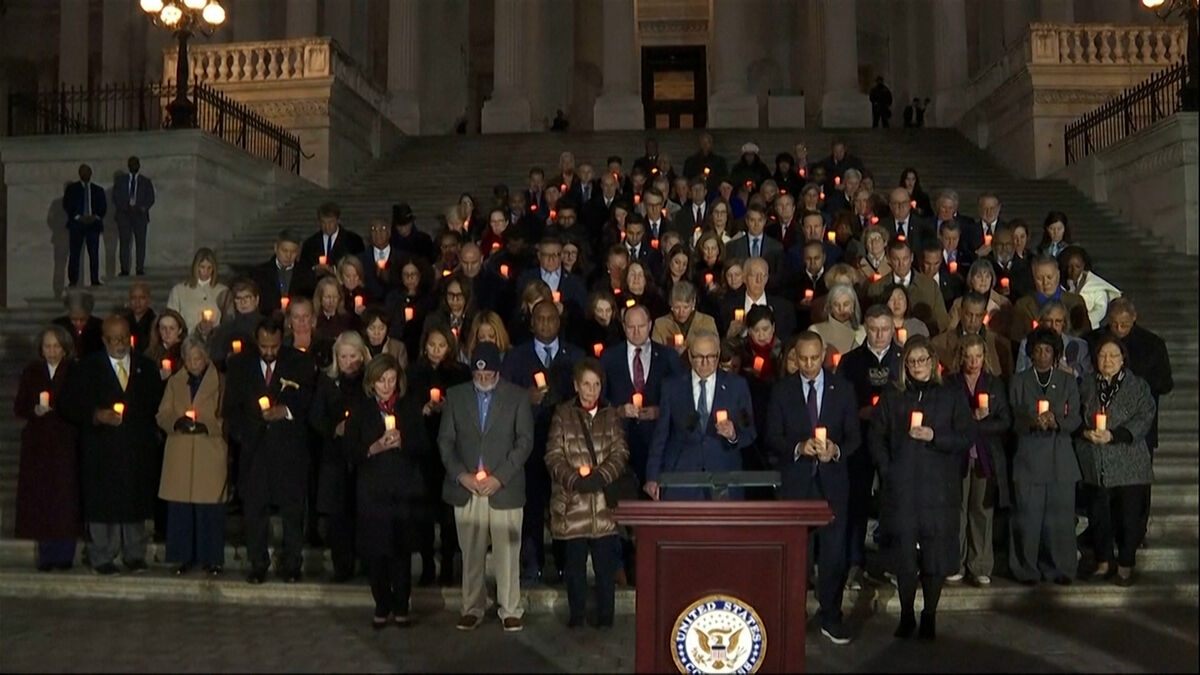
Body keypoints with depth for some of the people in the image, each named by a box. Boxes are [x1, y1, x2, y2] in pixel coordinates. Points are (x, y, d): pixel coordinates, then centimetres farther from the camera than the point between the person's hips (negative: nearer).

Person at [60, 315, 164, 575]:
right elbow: (69, 405, 0)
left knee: (136, 502, 4)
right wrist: (96, 415, -14)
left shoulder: (147, 368, 12)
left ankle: (135, 555, 15)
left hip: (138, 448, 2)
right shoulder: (88, 368, 6)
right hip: (102, 449, -2)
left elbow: (157, 404, 14)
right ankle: (102, 558, 8)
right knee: (103, 503, -2)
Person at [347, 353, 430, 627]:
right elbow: (351, 450, 1)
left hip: (405, 488, 0)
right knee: (375, 550, 0)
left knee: (402, 549, 3)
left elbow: (424, 447, 3)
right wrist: (375, 448, -16)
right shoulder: (360, 407, 3)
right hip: (373, 489, 0)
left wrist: (402, 443, -15)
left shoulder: (410, 405, 4)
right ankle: (382, 607, 16)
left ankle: (401, 607, 15)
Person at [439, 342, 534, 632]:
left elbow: (525, 441, -3)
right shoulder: (455, 395, 8)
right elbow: (445, 440, 7)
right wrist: (461, 475, -7)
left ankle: (510, 611, 12)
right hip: (465, 488, 2)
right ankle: (472, 609, 18)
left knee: (507, 552, 0)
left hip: (504, 488, -2)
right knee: (471, 553, 6)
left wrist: (499, 477, -11)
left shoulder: (518, 397, 2)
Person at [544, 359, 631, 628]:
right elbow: (553, 455, 0)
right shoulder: (563, 414, 6)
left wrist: (599, 476, -14)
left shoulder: (611, 415, 11)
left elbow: (620, 453, 3)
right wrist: (574, 479, -16)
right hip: (572, 503, -1)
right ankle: (576, 615, 18)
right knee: (574, 563, 6)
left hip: (604, 501, 1)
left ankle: (605, 616, 14)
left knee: (606, 563, 3)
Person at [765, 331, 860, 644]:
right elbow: (773, 437, 1)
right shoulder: (782, 390, 3)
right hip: (794, 479, 0)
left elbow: (854, 435, 5)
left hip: (832, 480, 0)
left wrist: (836, 450, -15)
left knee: (834, 551, 2)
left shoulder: (842, 389, 5)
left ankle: (831, 618, 14)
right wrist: (798, 447, -17)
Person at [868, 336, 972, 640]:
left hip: (939, 489, -1)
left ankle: (929, 617, 12)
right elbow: (875, 437, 9)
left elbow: (966, 438, 2)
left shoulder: (950, 398, 8)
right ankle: (906, 616, 14)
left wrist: (934, 438, -12)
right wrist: (887, 470, -2)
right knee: (904, 554, 1)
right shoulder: (891, 398, 10)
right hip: (901, 489, 1)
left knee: (936, 555, 0)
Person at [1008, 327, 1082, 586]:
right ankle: (1026, 569, 8)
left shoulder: (1068, 382, 11)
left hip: (1061, 460, 1)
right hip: (1029, 458, -1)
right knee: (1027, 516, -2)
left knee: (1060, 516, 0)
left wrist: (1056, 422, -18)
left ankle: (1059, 569, 12)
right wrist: (1031, 422, -18)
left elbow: (1075, 419, 3)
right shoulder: (1019, 381, 9)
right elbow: (1013, 420, 3)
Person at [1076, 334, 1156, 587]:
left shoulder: (1138, 387, 1)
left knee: (1129, 516, 0)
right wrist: (1086, 432, -12)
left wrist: (1113, 435, -20)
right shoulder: (1086, 386, 9)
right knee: (1099, 515, 8)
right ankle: (1103, 561, 23)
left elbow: (1143, 420, -9)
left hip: (1128, 465, -2)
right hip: (1096, 465, 2)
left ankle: (1125, 566, 14)